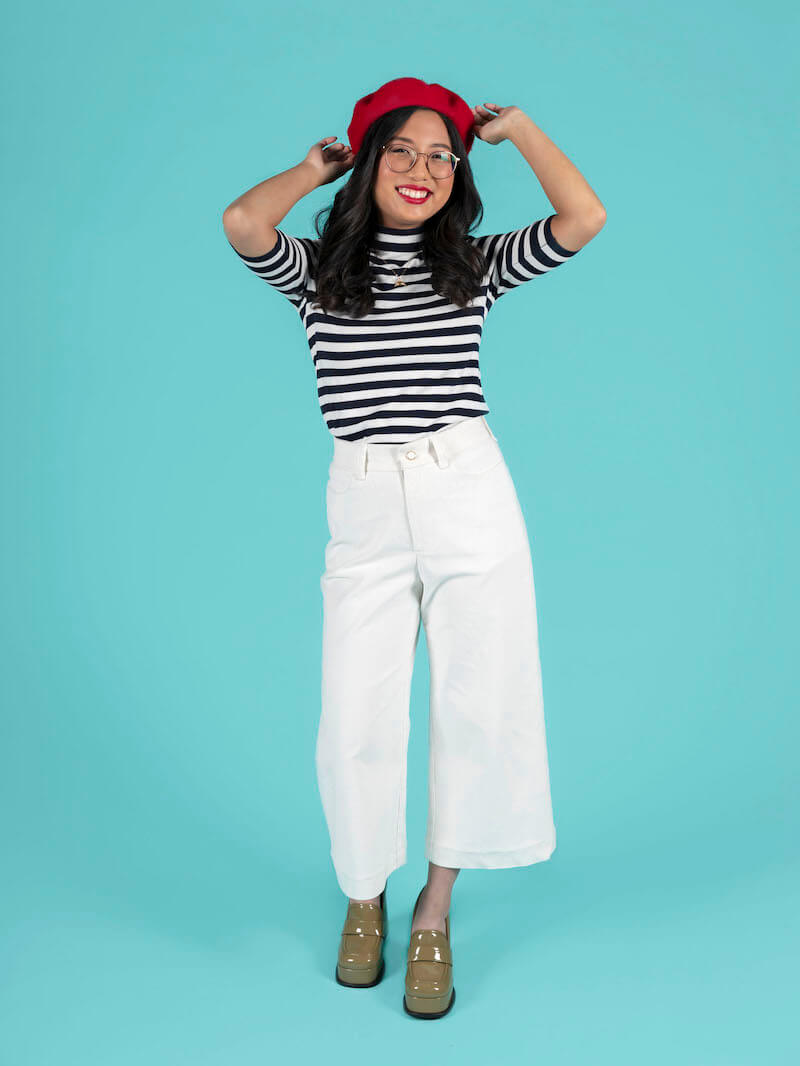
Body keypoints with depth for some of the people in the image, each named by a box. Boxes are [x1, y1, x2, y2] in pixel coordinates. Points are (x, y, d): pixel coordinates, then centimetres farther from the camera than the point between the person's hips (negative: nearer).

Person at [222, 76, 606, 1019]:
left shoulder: (475, 265, 9)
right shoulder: (320, 269, 7)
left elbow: (583, 219, -4)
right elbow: (242, 223, -13)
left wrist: (515, 126, 9)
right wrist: (317, 167, 5)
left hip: (471, 496, 1)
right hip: (365, 507, -1)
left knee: (478, 705, 4)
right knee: (357, 718, 0)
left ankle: (434, 910, 24)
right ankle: (364, 896, 28)